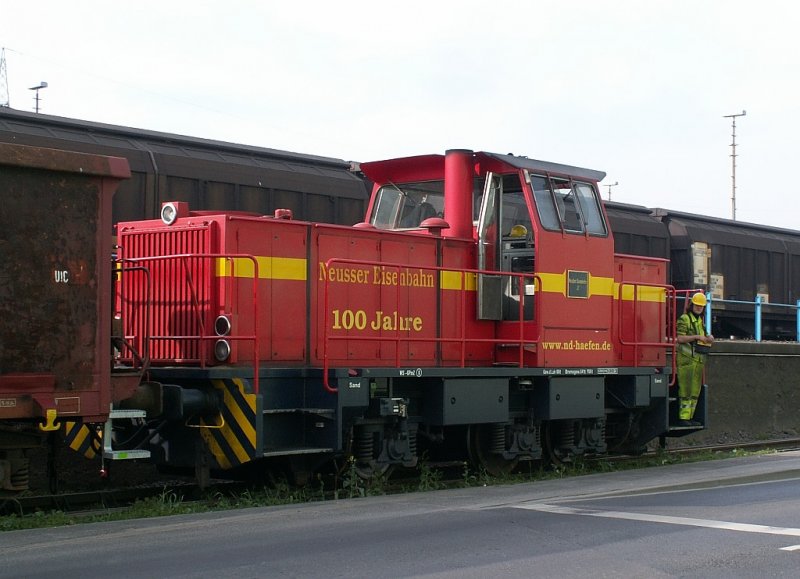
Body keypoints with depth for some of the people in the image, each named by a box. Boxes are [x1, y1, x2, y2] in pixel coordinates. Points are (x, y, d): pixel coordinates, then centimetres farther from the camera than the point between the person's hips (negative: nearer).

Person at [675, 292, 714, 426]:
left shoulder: (700, 320, 20)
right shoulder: (684, 319, -5)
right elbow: (680, 338, -15)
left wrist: (708, 337, 9)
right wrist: (697, 337, -20)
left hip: (699, 359, 9)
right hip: (687, 359, -9)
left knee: (695, 390, 9)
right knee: (685, 390, -10)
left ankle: (689, 417, 13)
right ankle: (683, 418, -10)